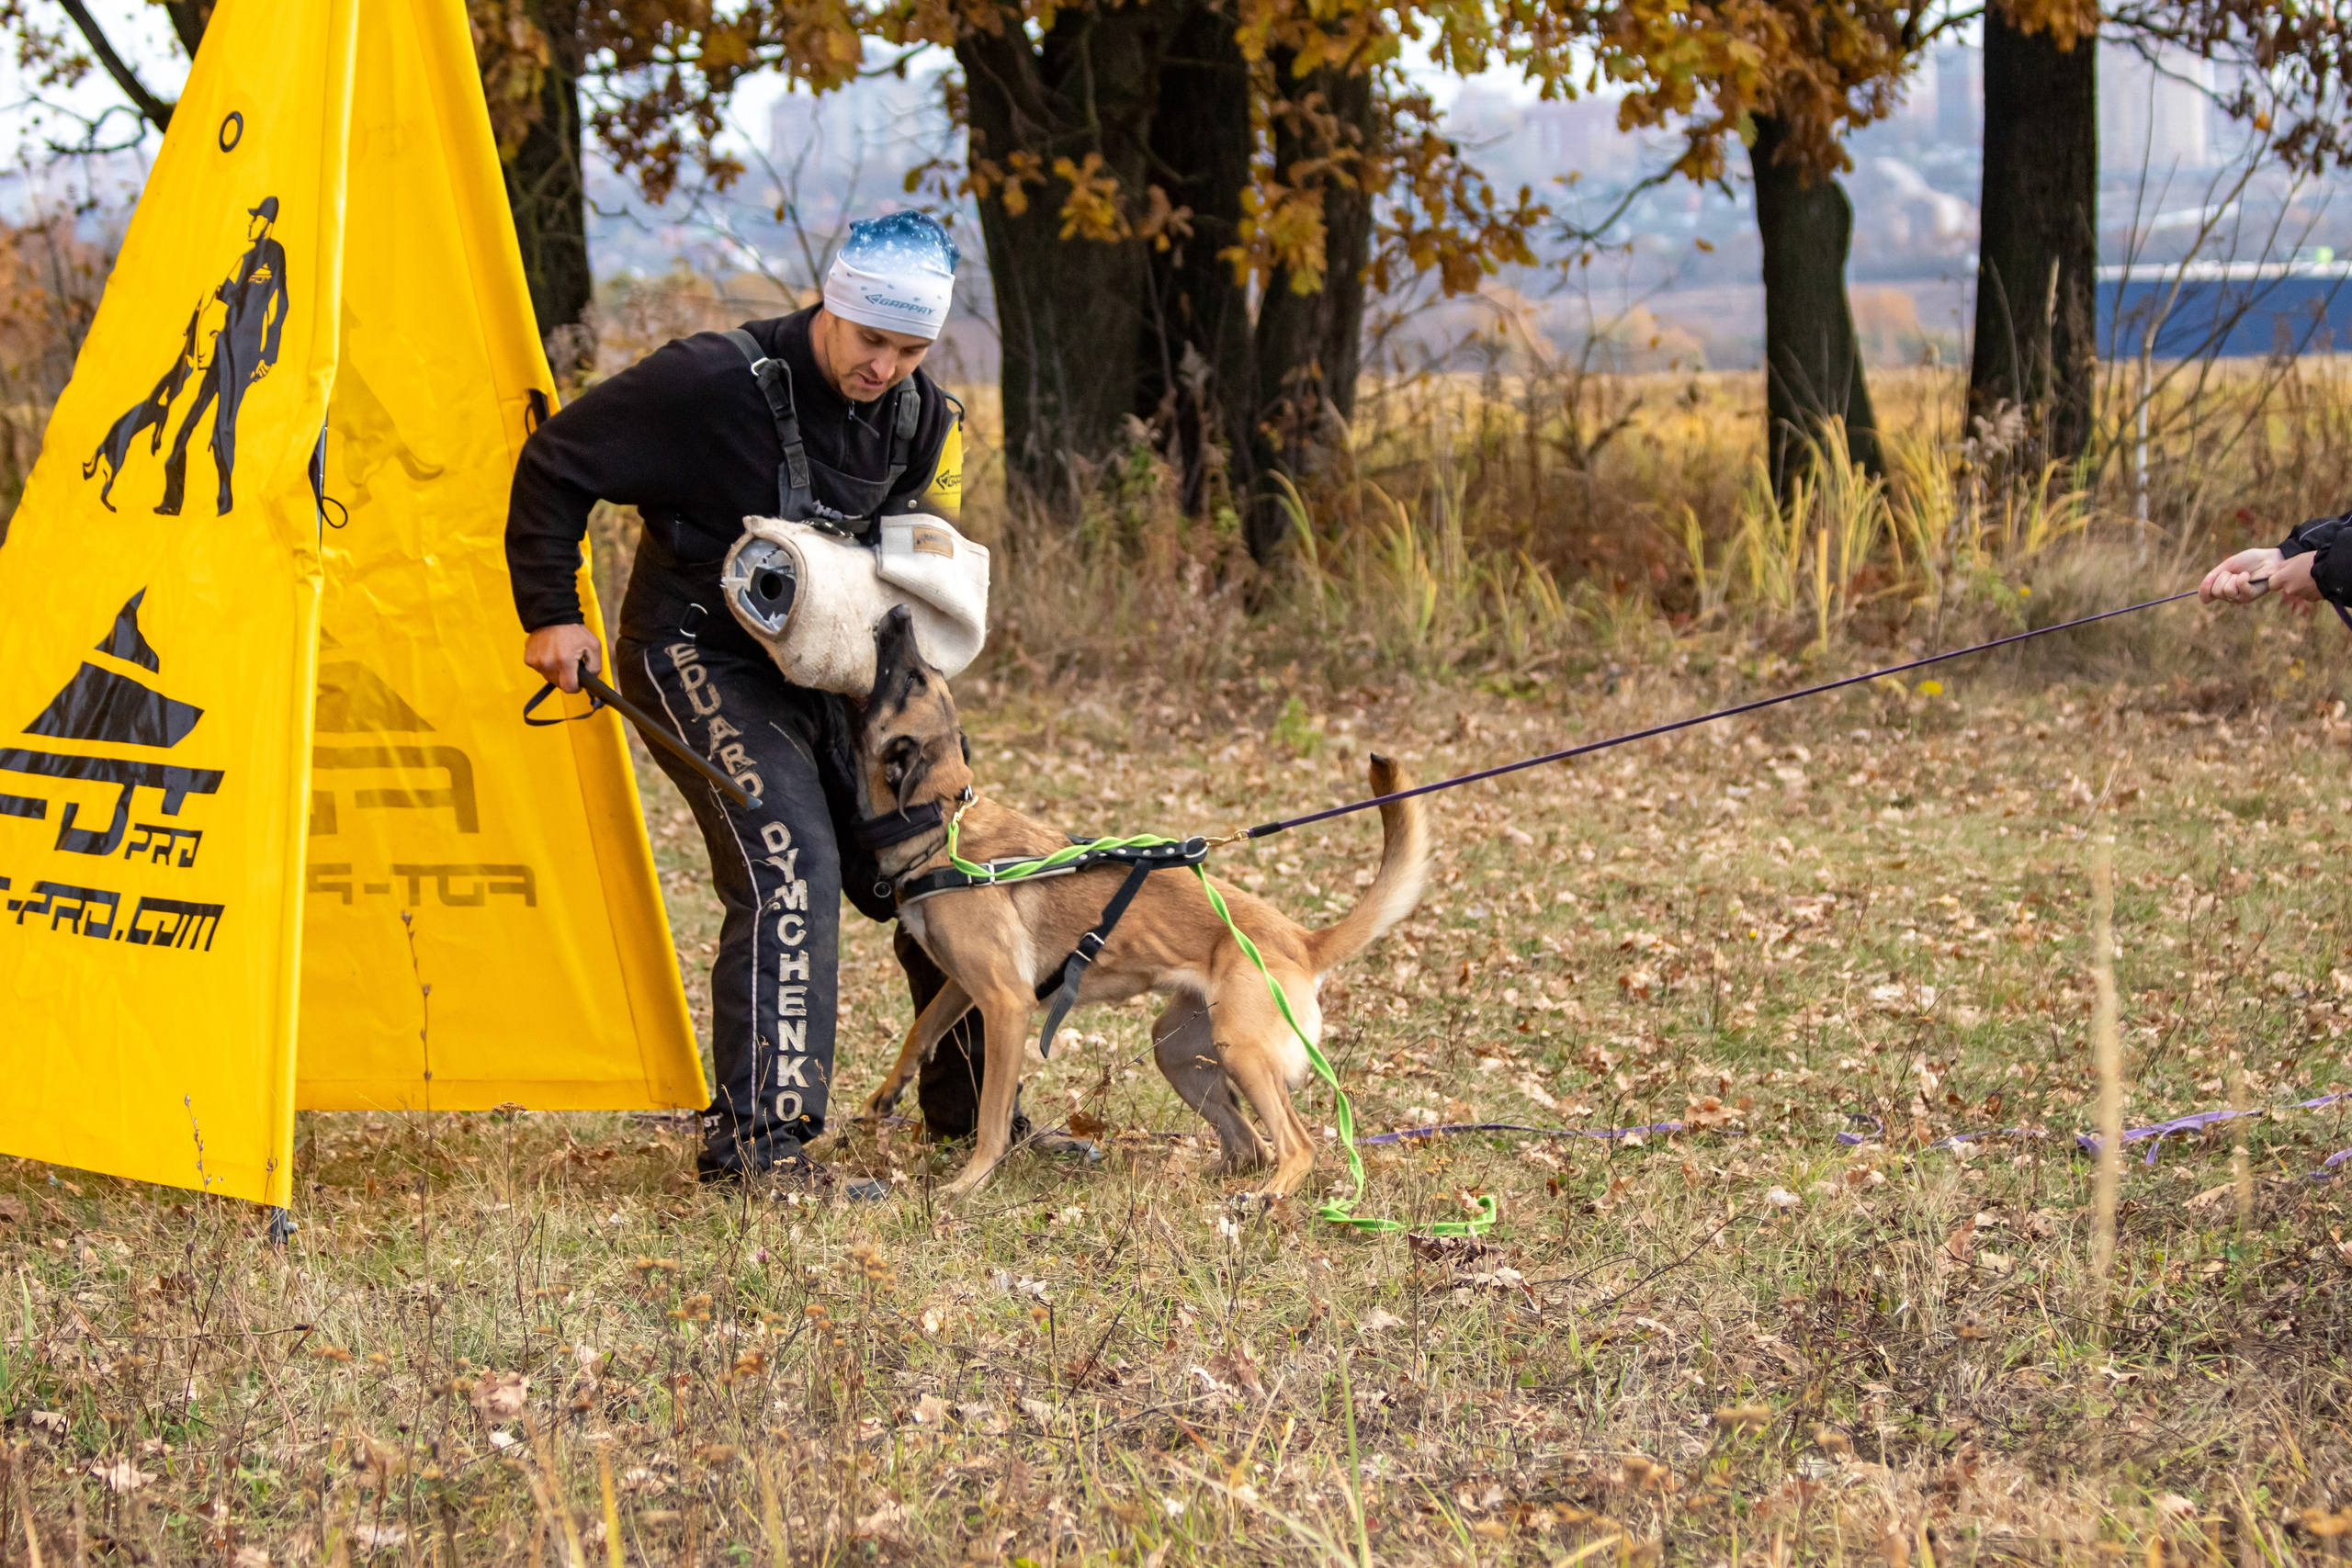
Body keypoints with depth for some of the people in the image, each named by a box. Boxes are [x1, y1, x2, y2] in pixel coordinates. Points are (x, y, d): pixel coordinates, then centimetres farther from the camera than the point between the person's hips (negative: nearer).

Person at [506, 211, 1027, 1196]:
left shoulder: (921, 419, 0)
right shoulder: (714, 383, -20)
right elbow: (555, 466, -11)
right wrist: (550, 616, -12)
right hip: (698, 659, -7)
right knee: (789, 868, -24)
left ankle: (972, 1111, 27)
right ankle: (755, 1142, -22)